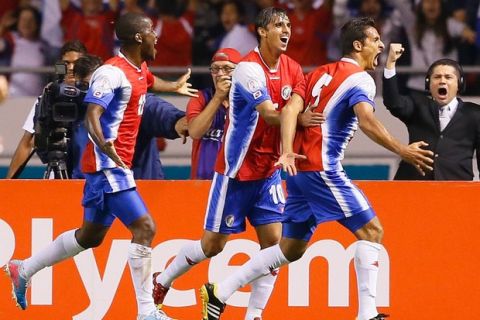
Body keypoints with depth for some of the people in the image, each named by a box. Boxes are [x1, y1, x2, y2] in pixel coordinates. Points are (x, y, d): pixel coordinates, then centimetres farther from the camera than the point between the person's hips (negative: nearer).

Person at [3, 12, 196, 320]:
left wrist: (175, 86, 57)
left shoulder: (140, 70, 11)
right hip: (109, 164, -10)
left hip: (118, 165, 10)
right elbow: (92, 115, -29)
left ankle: (23, 269, 32)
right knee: (145, 227, -17)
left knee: (91, 236, 18)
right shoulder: (112, 72, -18)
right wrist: (103, 144, -48)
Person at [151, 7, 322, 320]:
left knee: (273, 240, -6)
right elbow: (270, 115, -27)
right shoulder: (249, 68, -18)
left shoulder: (293, 70, 3)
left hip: (269, 171, 6)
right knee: (213, 244, 3)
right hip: (236, 171, -6)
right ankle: (162, 282, 25)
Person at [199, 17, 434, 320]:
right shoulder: (360, 79, -6)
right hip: (322, 169, -8)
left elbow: (291, 109, 4)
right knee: (371, 231, -4)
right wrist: (402, 150, -29)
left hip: (299, 169, 8)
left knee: (291, 249, 15)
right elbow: (367, 121, -25)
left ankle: (218, 292, 15)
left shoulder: (320, 74, 17)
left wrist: (287, 152, -8)